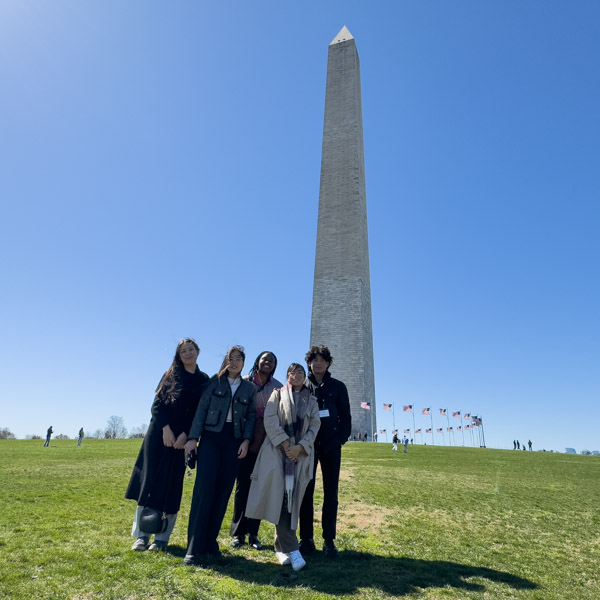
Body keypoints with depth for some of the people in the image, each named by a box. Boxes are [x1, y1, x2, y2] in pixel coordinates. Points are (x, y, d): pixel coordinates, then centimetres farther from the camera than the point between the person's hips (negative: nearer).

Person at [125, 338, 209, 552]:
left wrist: (185, 435, -10)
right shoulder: (171, 375, 6)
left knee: (171, 485, 3)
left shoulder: (204, 381, 5)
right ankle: (141, 535, 12)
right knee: (150, 481, 1)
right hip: (159, 434, 0)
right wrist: (166, 429, -13)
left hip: (182, 438, 0)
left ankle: (162, 538, 13)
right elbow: (157, 403, -1)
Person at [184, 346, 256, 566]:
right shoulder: (214, 382, 5)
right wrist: (193, 437, -7)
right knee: (204, 489, -9)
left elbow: (251, 416, 7)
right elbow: (201, 409, 1)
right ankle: (194, 548, -4)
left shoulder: (250, 388, 9)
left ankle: (210, 542, 17)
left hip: (234, 441, 2)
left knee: (223, 492, 4)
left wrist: (246, 440, -5)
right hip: (211, 437, -2)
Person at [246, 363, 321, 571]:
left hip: (301, 454, 2)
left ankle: (281, 546, 15)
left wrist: (300, 447, -10)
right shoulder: (278, 394, 9)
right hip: (277, 451, -2)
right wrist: (285, 444, -12)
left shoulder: (312, 401, 13)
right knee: (280, 498, -10)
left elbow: (314, 426, 4)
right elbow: (270, 420, -3)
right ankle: (291, 549, -7)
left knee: (292, 500, 2)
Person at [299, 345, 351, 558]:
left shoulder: (338, 387, 6)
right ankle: (306, 539, 15)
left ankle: (329, 540, 15)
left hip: (331, 446, 0)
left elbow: (345, 416, 7)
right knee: (306, 491, 5)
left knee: (331, 493, 5)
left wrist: (341, 439, -6)